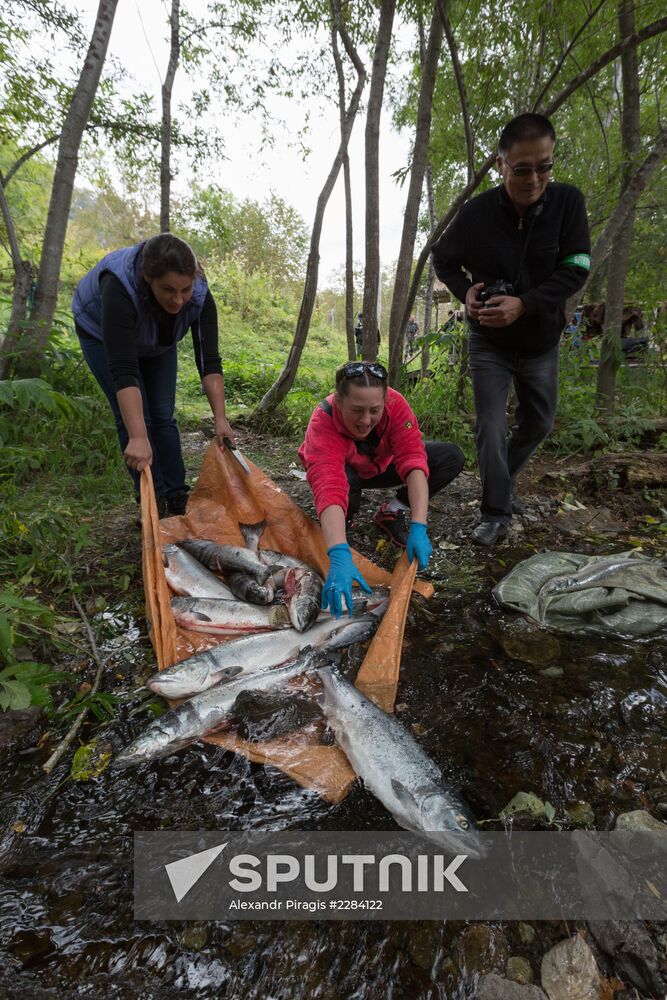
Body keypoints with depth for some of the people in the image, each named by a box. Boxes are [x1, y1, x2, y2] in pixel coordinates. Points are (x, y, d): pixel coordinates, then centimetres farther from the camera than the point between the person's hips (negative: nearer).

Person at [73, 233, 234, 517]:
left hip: (157, 340, 3)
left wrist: (220, 419, -36)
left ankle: (177, 496, 6)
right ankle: (153, 502, -3)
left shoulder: (199, 295, -31)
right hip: (102, 332, -3)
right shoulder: (119, 288, -42)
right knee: (134, 418, -12)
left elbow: (209, 361, -29)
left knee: (163, 415, -2)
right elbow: (123, 370, -47)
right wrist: (138, 438, -54)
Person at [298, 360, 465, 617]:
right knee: (346, 482, -40)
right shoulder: (323, 422, -38)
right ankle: (342, 518, -5)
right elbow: (329, 487, -53)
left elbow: (413, 461, -38)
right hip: (345, 470, -3)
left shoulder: (395, 404, -31)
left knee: (452, 456, -18)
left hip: (381, 466, 3)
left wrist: (419, 527, -49)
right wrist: (339, 556, -65)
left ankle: (393, 511, -4)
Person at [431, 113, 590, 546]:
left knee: (538, 423, 14)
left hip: (542, 342, 2)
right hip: (490, 343, -2)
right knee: (491, 428, -8)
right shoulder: (477, 212, -12)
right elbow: (443, 259, 4)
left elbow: (576, 270, -14)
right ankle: (496, 512, 2)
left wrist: (524, 304, -27)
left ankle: (503, 482, 38)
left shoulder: (568, 202, -11)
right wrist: (465, 290, -14)